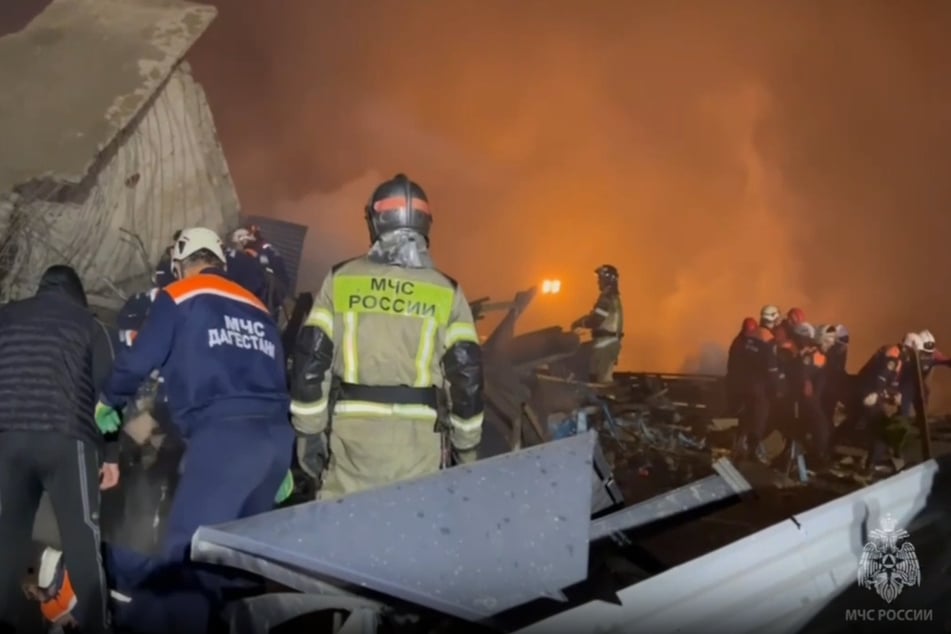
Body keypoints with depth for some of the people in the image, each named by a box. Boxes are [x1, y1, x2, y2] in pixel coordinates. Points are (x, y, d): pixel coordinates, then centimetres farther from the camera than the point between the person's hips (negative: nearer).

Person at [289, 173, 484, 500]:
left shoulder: (340, 280, 3)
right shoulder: (446, 291, 2)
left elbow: (310, 358, 1)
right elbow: (466, 372, 2)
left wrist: (308, 427, 10)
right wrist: (467, 443, 11)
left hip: (355, 429, 0)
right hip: (418, 434, 0)